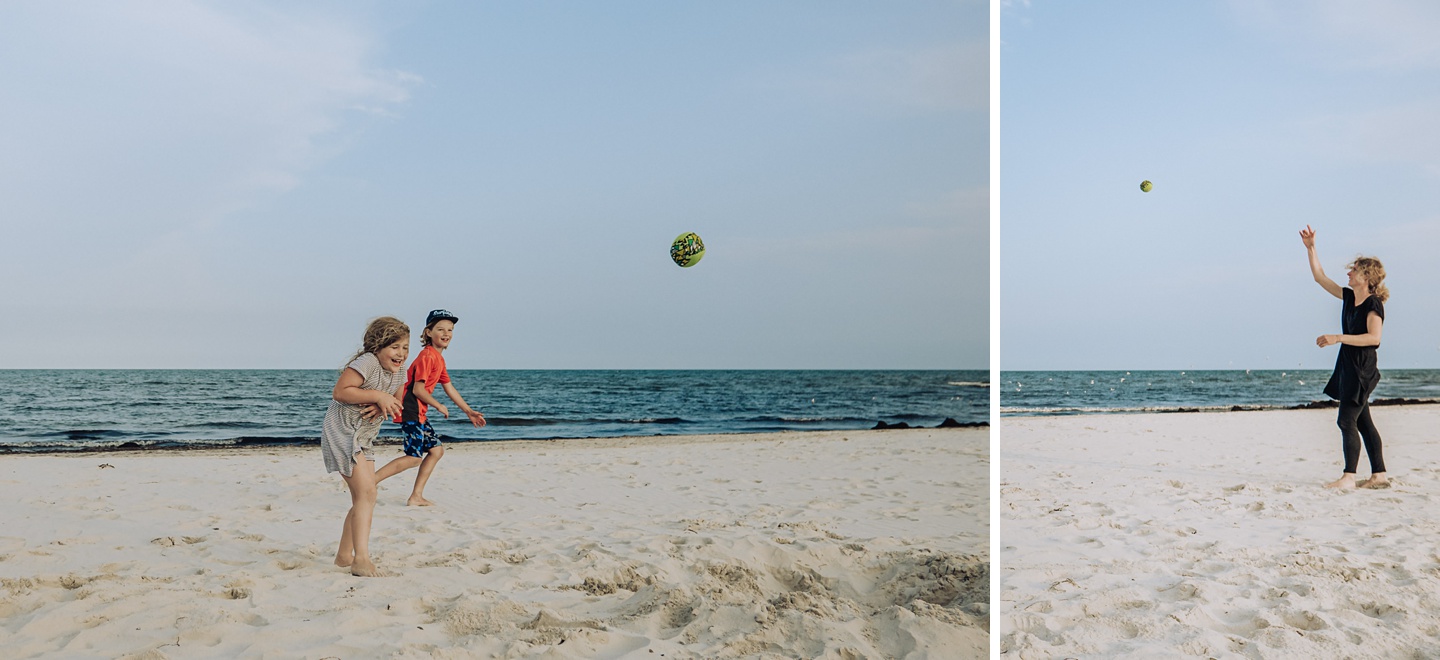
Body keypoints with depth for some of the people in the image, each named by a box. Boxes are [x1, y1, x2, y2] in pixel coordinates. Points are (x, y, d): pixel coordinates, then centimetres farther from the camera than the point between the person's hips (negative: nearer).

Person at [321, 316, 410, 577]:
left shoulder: (400, 372, 6)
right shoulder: (368, 362, -20)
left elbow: (396, 406, 14)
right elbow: (339, 392, -24)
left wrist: (385, 406, -10)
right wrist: (376, 396, -25)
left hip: (364, 437, 10)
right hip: (342, 431, -10)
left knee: (363, 497, 12)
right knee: (367, 491, -19)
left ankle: (344, 556, 24)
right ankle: (361, 559, -20)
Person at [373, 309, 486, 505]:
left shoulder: (439, 358, 17)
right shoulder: (427, 356, -14)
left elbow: (449, 388, 22)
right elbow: (418, 389, -18)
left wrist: (469, 411, 21)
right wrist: (439, 406, -6)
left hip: (418, 413, 10)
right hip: (409, 410, -10)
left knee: (436, 450, 11)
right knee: (415, 457, -12)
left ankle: (416, 497, 13)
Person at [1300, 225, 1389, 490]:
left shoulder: (1373, 304, -13)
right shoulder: (1349, 297, 11)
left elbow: (1374, 338, -23)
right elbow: (1320, 278, 17)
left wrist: (1338, 338, -25)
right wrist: (1311, 248, 12)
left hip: (1363, 369, -9)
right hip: (1348, 366, 9)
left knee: (1347, 421, -10)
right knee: (1362, 422, 10)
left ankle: (1348, 477, -8)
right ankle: (1379, 475, 15)